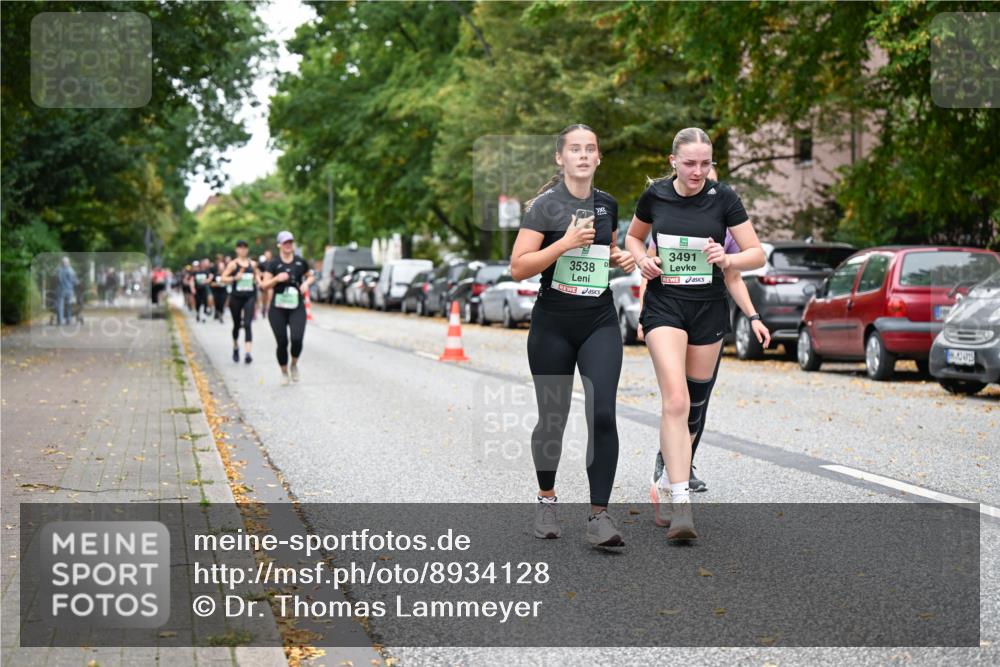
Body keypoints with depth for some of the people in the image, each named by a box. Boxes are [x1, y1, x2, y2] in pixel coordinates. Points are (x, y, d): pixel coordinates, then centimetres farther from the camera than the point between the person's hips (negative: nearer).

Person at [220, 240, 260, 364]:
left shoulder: (253, 264, 8)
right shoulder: (233, 264, -1)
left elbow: (257, 276, 23)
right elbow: (223, 278, -5)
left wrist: (258, 282, 2)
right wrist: (234, 278, -20)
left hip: (249, 297, 1)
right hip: (236, 297, -1)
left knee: (248, 324, -13)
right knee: (237, 324, 13)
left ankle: (247, 352, -22)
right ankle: (235, 348, 38)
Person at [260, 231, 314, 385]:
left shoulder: (300, 262, 4)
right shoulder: (273, 264, -2)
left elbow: (310, 276, 20)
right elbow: (264, 285, -4)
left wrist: (306, 283, -1)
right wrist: (277, 279, -21)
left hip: (297, 308, 1)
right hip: (278, 309, -1)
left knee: (297, 339, -16)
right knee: (282, 342, 1)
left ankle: (294, 364, 13)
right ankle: (284, 372, 23)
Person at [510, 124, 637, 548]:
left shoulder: (607, 204, 8)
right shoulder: (545, 205, -7)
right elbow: (518, 268, -14)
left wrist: (620, 258, 4)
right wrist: (565, 243, -22)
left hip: (600, 323, 3)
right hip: (553, 325, -3)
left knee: (602, 414, -12)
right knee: (553, 418, 7)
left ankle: (599, 516, -8)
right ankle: (546, 499, 31)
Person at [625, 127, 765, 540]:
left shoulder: (723, 198, -4)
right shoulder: (655, 195, -1)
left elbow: (757, 254, -2)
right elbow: (633, 236, 18)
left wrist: (727, 259, -22)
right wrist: (642, 259, -3)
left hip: (709, 308, 1)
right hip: (664, 304, -1)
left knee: (694, 405, 9)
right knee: (676, 400, -18)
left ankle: (669, 482, 30)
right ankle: (680, 504, -23)